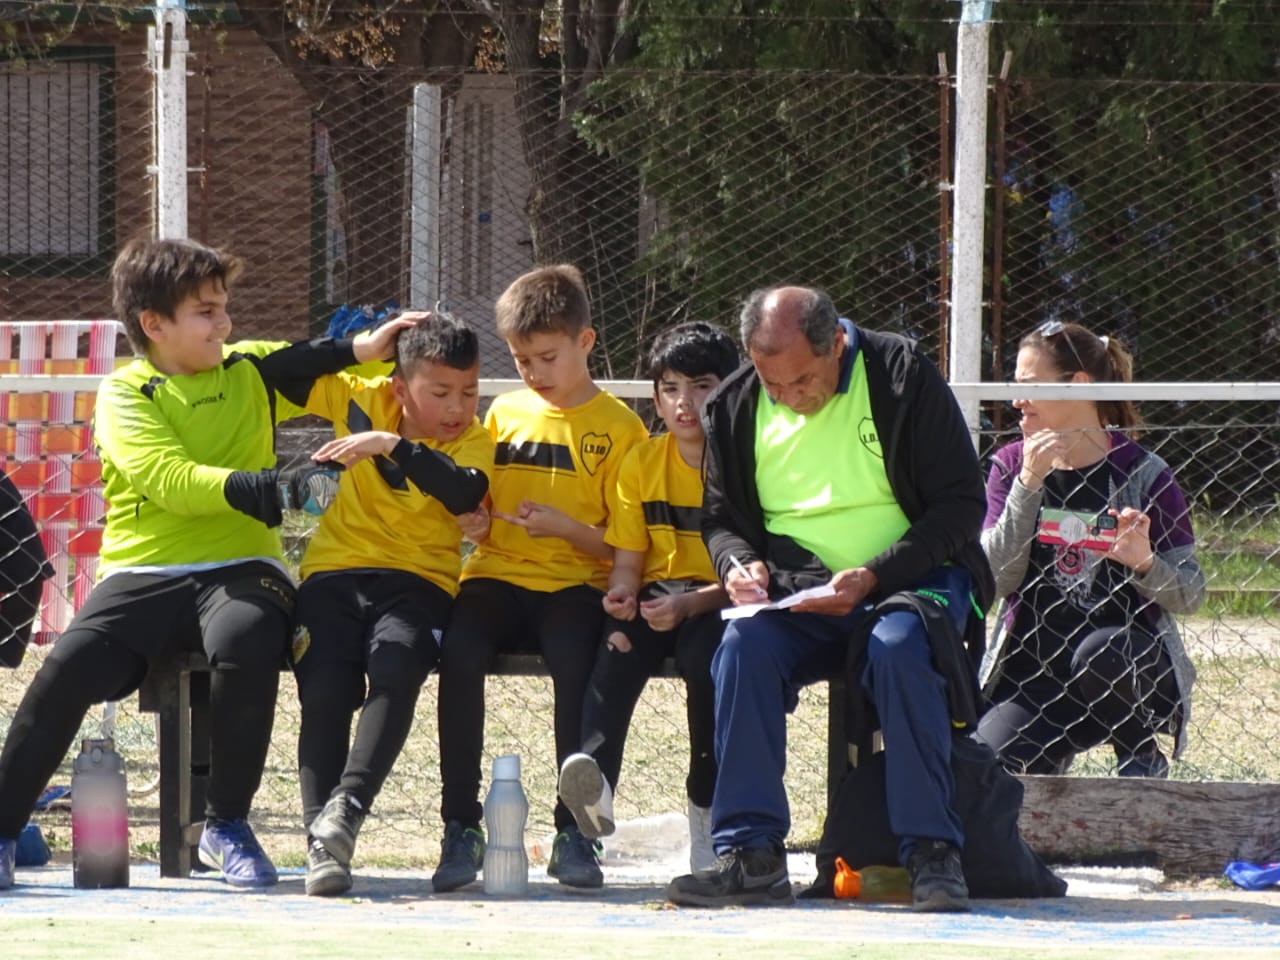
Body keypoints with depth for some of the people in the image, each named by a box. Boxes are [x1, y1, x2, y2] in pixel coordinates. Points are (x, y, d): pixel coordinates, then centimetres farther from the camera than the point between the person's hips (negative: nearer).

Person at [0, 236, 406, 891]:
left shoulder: (253, 371, 14)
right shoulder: (125, 394, 3)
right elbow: (175, 483, -13)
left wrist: (364, 349, -3)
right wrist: (276, 487, -25)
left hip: (239, 567, 1)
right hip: (143, 572, -1)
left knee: (247, 641, -35)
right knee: (69, 667, -28)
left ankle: (227, 825, -17)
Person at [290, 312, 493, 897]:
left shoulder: (473, 440, 1)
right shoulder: (362, 400, 8)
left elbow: (465, 495, -21)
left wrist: (392, 445, -28)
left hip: (417, 579, -2)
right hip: (335, 573, 2)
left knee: (395, 672, -33)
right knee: (324, 690, -22)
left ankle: (345, 809, -38)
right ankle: (320, 842, -26)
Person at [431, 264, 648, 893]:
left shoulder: (618, 427, 3)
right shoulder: (505, 413, 17)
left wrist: (566, 528, -15)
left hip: (572, 583, -3)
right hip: (496, 577, 3)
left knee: (576, 662, -35)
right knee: (460, 652, -29)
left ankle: (574, 829, -22)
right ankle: (460, 827, -25)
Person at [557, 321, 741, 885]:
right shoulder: (642, 463, 8)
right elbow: (628, 559, 7)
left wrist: (690, 603, -24)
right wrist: (622, 599, -16)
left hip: (721, 602, -3)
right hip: (657, 597, 3)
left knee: (707, 656, -35)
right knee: (616, 651, -31)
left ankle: (708, 811, -25)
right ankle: (596, 777, -49)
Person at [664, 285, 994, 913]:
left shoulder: (901, 376, -8)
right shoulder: (735, 407, 3)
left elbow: (961, 505, -8)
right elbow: (721, 517, 17)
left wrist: (875, 576, -20)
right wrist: (738, 564, -8)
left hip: (909, 578, -3)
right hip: (796, 593, 3)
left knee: (898, 646, -36)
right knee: (744, 644, -29)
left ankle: (932, 853, -30)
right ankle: (751, 855, -28)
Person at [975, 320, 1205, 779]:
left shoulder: (1143, 474, -3)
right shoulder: (1011, 466, 5)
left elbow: (1191, 595, -2)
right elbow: (996, 580, -8)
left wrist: (1145, 563, -23)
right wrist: (1029, 483, -16)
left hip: (1133, 668, -2)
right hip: (1032, 677, 2)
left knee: (1098, 654, -38)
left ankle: (1142, 758, -7)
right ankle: (1055, 755, 13)